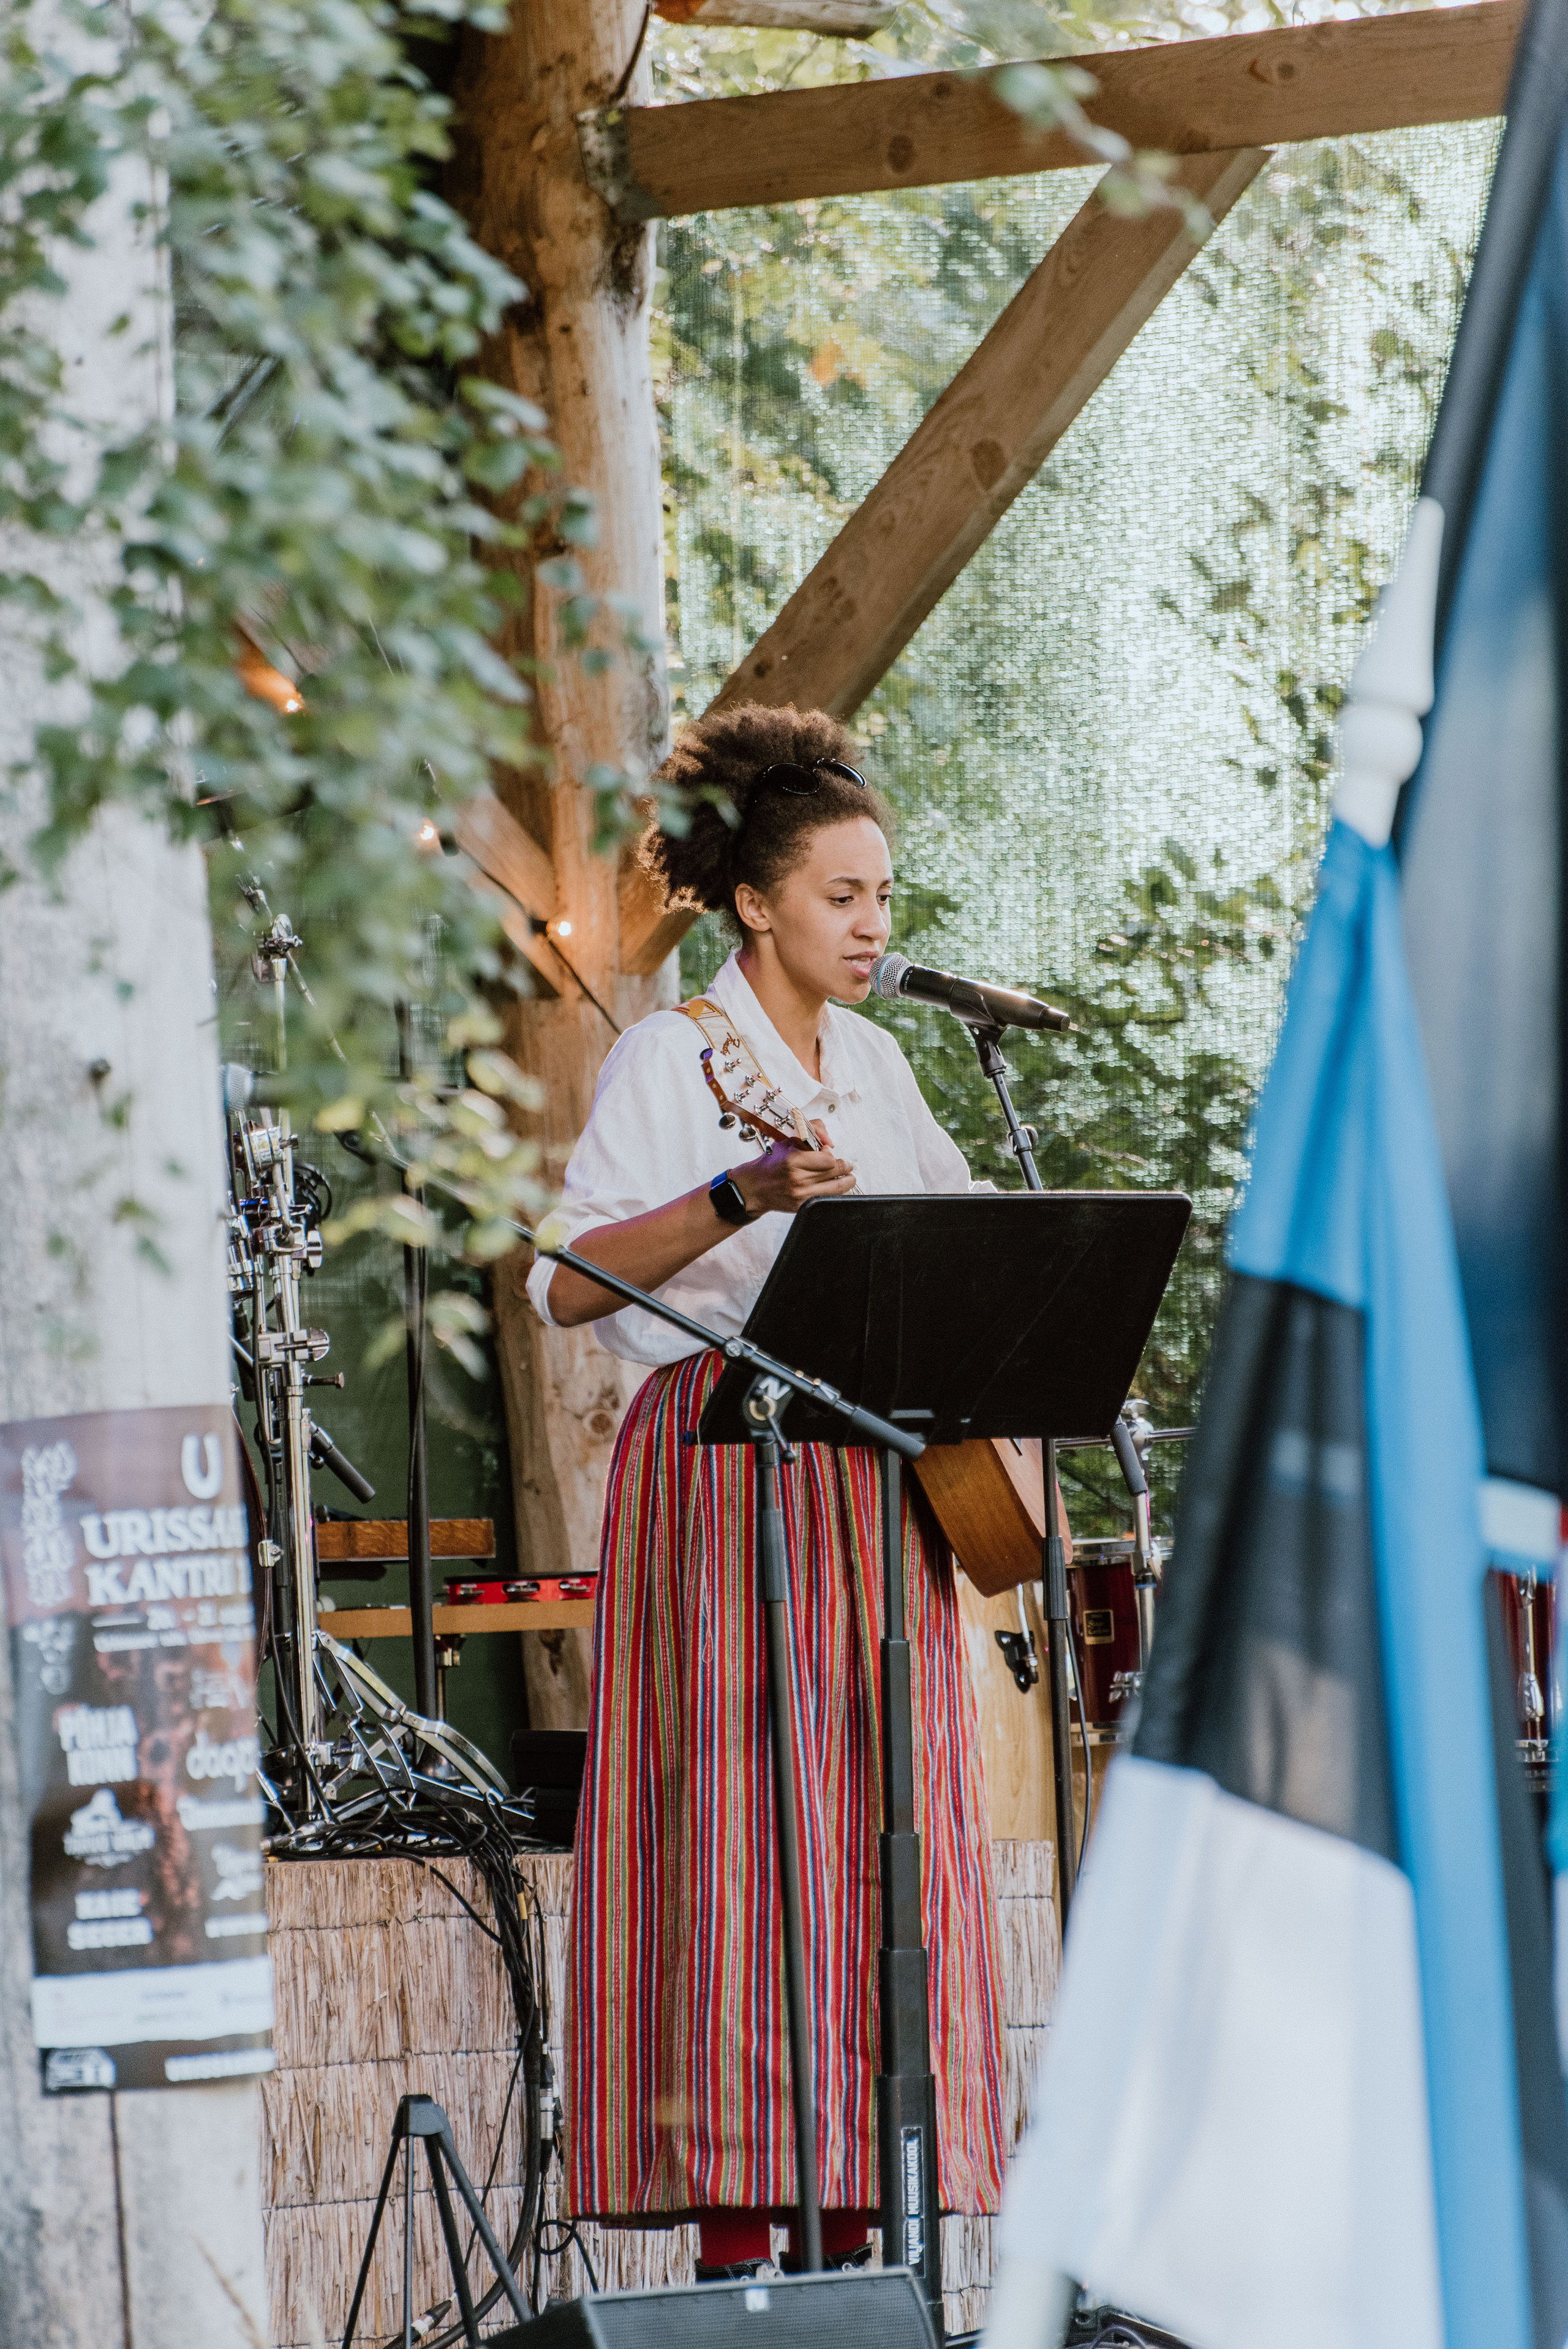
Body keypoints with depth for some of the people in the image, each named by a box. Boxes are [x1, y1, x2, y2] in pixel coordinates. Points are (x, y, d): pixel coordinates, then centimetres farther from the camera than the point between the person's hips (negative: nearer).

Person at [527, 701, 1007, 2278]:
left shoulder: (873, 1064, 15)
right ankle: (734, 2243, -14)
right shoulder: (673, 1060, -5)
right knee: (740, 1830, -12)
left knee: (884, 1839, 3)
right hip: (727, 1462, -7)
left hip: (883, 1478, 7)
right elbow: (571, 1285, -15)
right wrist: (739, 1200, -28)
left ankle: (848, 2236, 6)